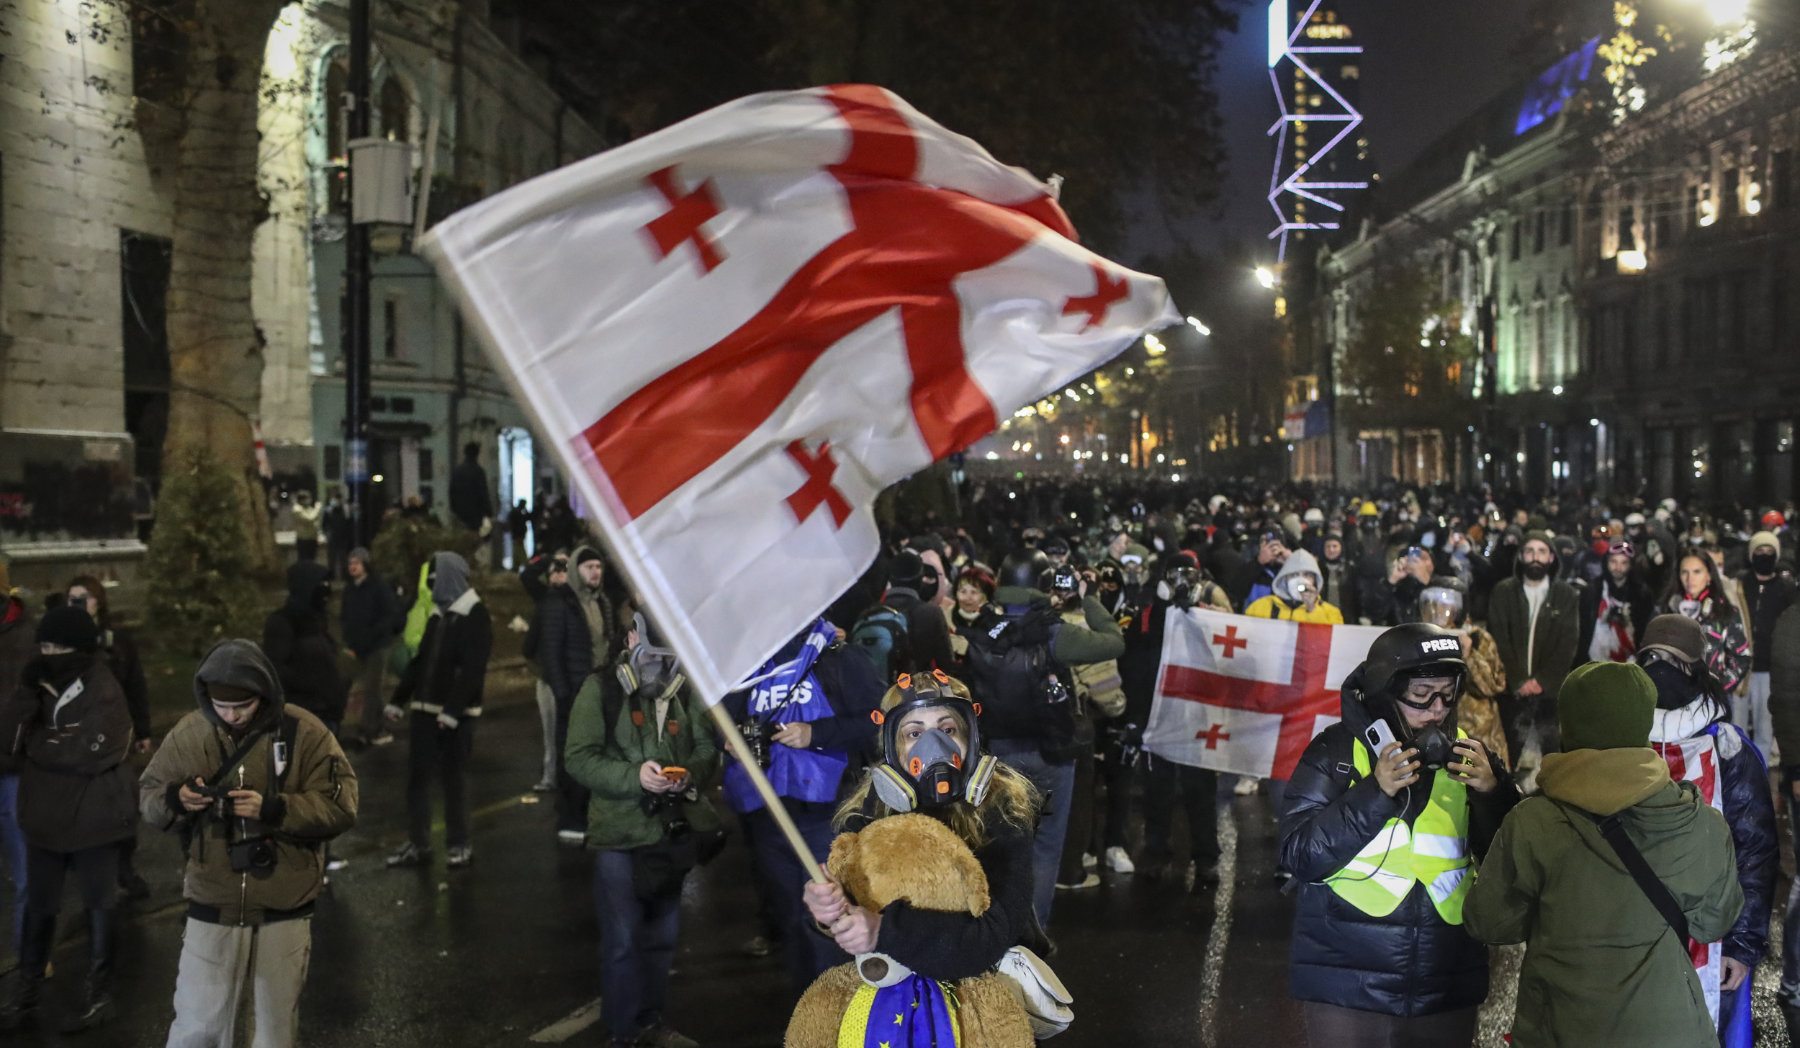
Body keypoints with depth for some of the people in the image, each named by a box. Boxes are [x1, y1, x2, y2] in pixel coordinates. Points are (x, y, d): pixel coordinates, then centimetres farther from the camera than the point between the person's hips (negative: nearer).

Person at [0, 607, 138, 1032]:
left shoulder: (104, 694, -16)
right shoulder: (42, 684, 3)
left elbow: (88, 754, -24)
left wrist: (37, 744, -11)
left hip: (91, 819, -6)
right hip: (45, 816, 6)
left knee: (99, 904, 9)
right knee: (38, 905, 14)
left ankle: (99, 994, 21)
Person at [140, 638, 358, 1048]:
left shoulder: (305, 733, -9)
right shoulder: (189, 733, -3)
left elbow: (340, 806, -12)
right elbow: (147, 796, 4)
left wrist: (273, 809, -25)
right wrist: (175, 799, -18)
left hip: (284, 913, 0)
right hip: (212, 910, 1)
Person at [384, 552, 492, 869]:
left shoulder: (475, 616, -10)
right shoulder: (438, 613, 15)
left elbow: (472, 668, -18)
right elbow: (421, 660, 19)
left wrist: (452, 710, -24)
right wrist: (399, 699, 15)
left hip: (456, 714, -7)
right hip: (426, 710, 7)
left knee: (454, 777, 1)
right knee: (417, 775, 6)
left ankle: (460, 844, 11)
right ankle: (418, 844, 12)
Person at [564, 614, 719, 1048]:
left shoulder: (685, 694, 6)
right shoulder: (600, 690, -5)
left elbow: (707, 750, 7)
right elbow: (579, 758, -10)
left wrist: (690, 774, -15)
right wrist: (634, 776, -22)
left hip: (670, 830, 4)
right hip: (618, 833, -4)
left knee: (662, 934, 14)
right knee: (623, 939, -1)